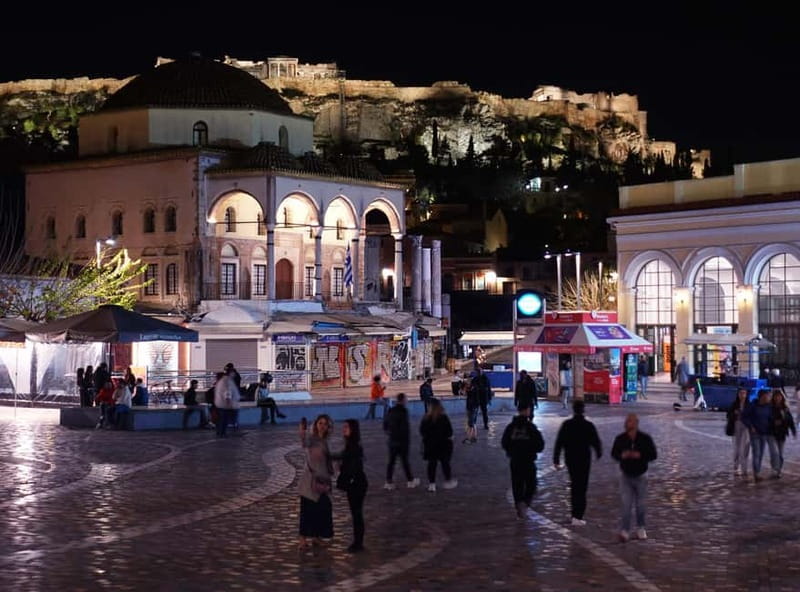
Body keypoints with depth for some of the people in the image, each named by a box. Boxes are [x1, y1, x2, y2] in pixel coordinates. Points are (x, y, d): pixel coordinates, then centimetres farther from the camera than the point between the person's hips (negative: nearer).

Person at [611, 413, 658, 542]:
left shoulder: (645, 439, -11)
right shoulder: (620, 439, -8)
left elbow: (654, 454, -8)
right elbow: (614, 454, 4)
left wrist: (640, 455, -25)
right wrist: (622, 455, -19)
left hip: (640, 476, 0)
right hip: (625, 476, 0)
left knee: (640, 505, 12)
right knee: (626, 505, -9)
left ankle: (640, 528, 31)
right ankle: (624, 531, -9)